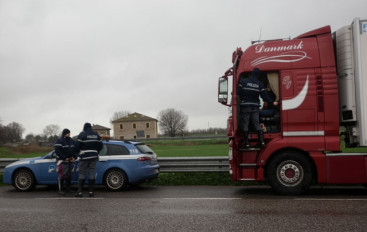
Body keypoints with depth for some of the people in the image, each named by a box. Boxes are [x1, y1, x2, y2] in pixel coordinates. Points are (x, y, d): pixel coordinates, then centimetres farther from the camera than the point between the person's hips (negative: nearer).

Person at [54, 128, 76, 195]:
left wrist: (74, 157, 2)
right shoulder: (59, 141, -7)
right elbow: (57, 151, -14)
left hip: (70, 161, 7)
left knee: (69, 175, 10)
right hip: (62, 161, -6)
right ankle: (60, 189, -3)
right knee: (62, 175, -8)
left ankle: (68, 188, 20)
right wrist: (64, 158, -17)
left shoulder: (72, 141, 13)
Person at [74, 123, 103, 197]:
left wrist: (78, 152, 12)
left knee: (82, 174, 1)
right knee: (92, 173, 6)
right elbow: (101, 146, 12)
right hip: (94, 157, 4)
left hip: (84, 157, -4)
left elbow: (77, 146, -8)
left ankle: (80, 192, -1)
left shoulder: (82, 135, -5)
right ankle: (91, 191, 7)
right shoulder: (96, 135, 11)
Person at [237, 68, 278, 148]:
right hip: (255, 107, 2)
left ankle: (246, 143, 3)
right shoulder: (260, 84, 2)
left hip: (245, 106, -2)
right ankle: (262, 142, 6)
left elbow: (238, 92, -7)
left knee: (245, 125, 3)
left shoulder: (243, 81, -4)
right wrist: (272, 102, 10)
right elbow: (264, 96, 1)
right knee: (257, 124, 10)